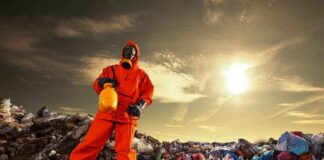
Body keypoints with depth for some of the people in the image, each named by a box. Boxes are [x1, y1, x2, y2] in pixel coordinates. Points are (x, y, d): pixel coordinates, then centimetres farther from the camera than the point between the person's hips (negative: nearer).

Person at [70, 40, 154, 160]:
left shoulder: (141, 74, 17)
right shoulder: (111, 69, 21)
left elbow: (148, 93, 10)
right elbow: (97, 87, 20)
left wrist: (140, 105, -10)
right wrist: (100, 81, -5)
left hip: (127, 115, -1)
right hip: (107, 112, 2)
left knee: (125, 150, -9)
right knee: (89, 145, -5)